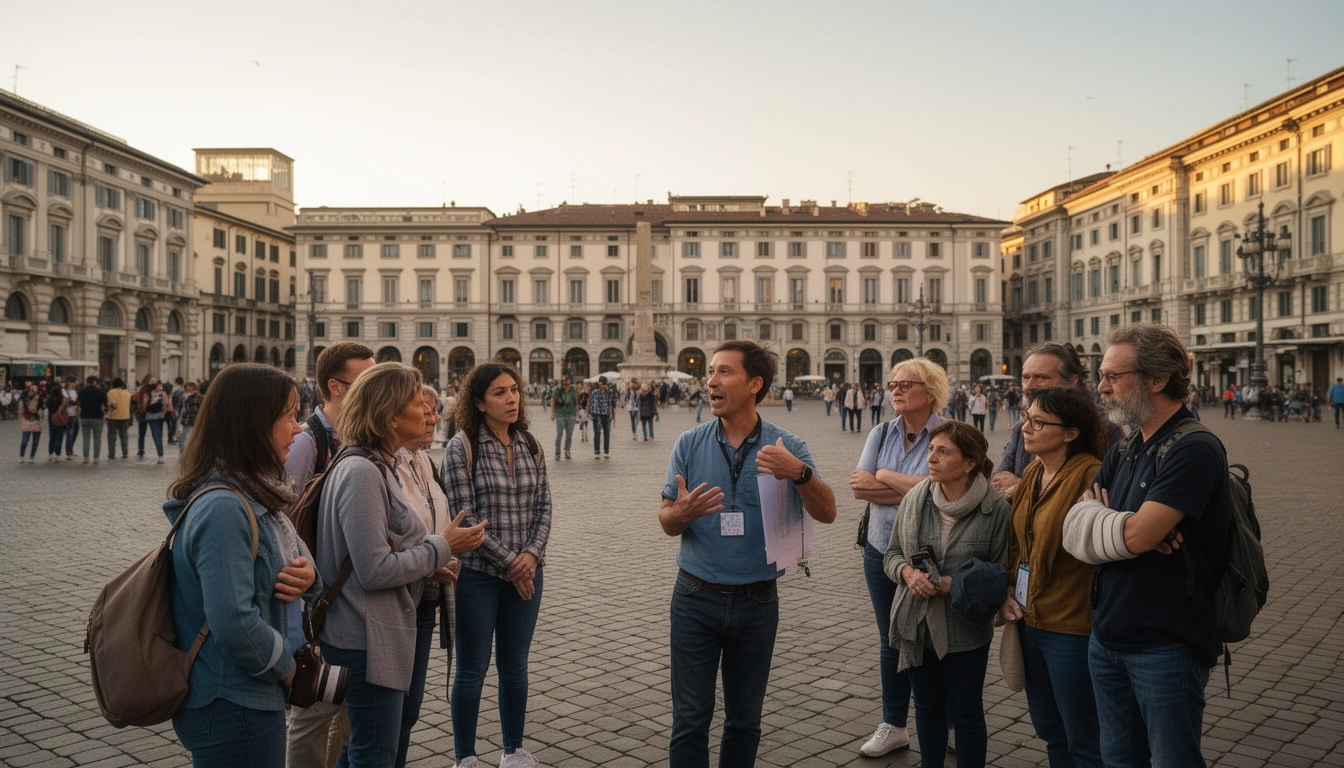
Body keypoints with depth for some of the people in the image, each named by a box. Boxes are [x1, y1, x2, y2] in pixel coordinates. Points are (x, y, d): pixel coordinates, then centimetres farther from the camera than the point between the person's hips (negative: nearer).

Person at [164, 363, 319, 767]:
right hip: (232, 707, -9)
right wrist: (286, 666, -13)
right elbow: (234, 624, -29)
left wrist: (308, 575, -9)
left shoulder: (254, 493, 5)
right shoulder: (223, 508, -25)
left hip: (255, 697, 9)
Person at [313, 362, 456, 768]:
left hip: (388, 633, 10)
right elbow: (375, 570, -25)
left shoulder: (379, 466, 10)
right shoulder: (361, 472, -22)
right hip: (369, 638, -10)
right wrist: (443, 547, -15)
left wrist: (427, 566, 6)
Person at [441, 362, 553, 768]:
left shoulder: (530, 445, 6)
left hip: (526, 572, 4)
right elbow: (465, 516, -13)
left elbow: (543, 506, 5)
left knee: (515, 666, 14)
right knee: (473, 670, 6)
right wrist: (508, 561, -13)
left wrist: (532, 554, -10)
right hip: (478, 573, -4)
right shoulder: (462, 447, -9)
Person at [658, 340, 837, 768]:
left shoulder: (785, 448, -4)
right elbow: (667, 522, 1)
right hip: (697, 599, 0)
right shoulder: (690, 444, -2)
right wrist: (682, 513, -23)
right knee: (690, 719, 5)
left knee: (745, 719, 15)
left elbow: (826, 513, -11)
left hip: (757, 602, 0)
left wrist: (799, 473, -31)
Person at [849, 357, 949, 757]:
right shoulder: (881, 433, 2)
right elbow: (858, 486, -7)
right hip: (882, 551, 5)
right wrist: (913, 490, -17)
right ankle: (893, 726, 31)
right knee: (891, 642, 16)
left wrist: (884, 477, -14)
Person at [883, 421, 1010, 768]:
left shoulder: (996, 508, -14)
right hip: (917, 624, 4)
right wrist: (908, 573, -15)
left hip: (965, 631, -4)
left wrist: (958, 584, -22)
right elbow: (892, 554, 6)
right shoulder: (914, 499, -3)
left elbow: (1001, 573, -10)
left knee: (966, 713, 10)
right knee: (928, 706, 20)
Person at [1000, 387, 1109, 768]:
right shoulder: (1032, 474, 8)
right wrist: (1007, 590, 6)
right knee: (1050, 732, 21)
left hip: (1071, 629, -8)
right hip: (1030, 620, 8)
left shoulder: (1091, 475, -18)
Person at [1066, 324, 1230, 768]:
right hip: (1107, 639, 8)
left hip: (1167, 646, -7)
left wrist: (1097, 516, -4)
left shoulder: (1195, 449, -17)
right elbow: (1073, 533, 4)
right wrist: (1120, 526, -17)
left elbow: (1137, 535, -25)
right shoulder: (1123, 452, 9)